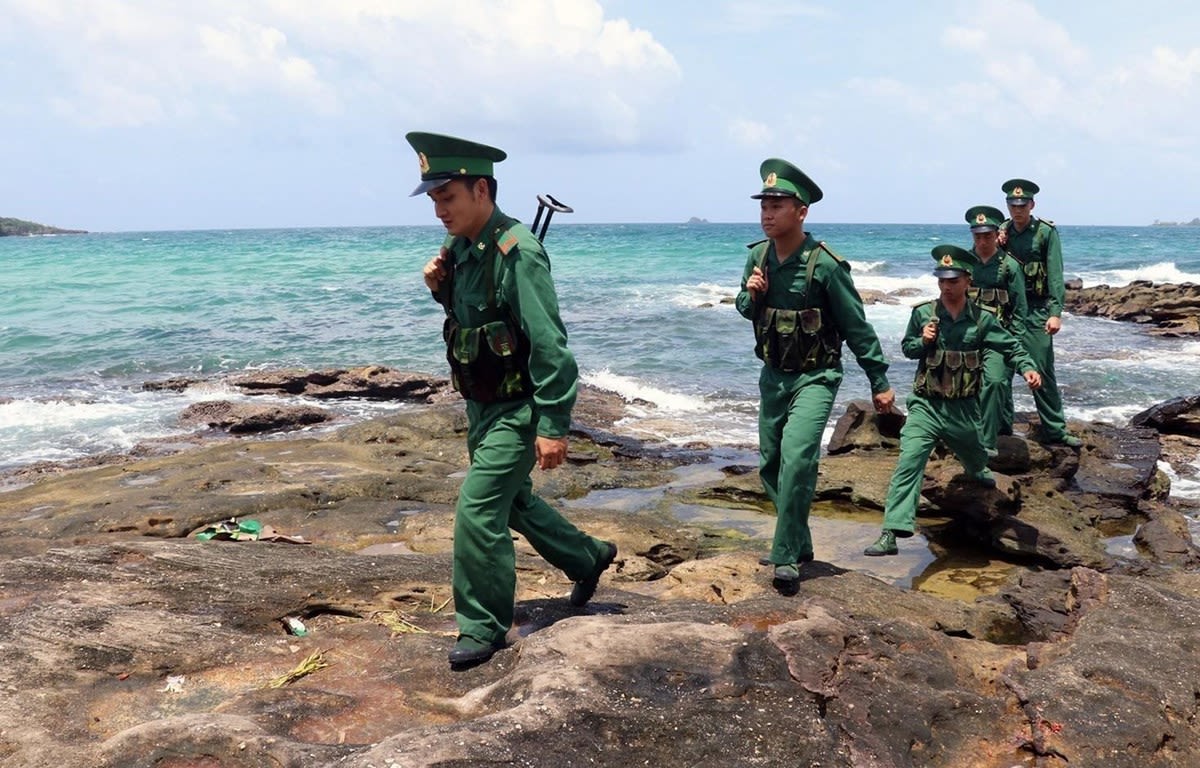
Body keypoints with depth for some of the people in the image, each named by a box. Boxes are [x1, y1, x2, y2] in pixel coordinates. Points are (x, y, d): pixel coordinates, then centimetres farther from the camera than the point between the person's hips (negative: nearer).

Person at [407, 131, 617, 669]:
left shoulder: (516, 251, -22)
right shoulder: (463, 250, 4)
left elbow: (549, 343, -25)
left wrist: (552, 425, -26)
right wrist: (440, 289, -2)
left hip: (518, 409, -9)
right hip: (483, 405, 9)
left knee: (477, 511, -10)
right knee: (511, 501, 21)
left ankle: (483, 629, 8)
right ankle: (588, 559, 42)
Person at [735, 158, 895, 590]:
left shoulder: (824, 264, -19)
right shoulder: (758, 256, -2)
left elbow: (857, 327, -12)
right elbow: (745, 309, 14)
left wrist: (880, 383, -9)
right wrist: (750, 295, -11)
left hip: (814, 377, -7)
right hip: (773, 374, 7)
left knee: (797, 458, -23)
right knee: (770, 464, 12)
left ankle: (787, 557, -13)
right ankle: (798, 543, 31)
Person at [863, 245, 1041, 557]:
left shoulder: (982, 320, -4)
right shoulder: (922, 313, -4)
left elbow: (1011, 347, 1)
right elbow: (907, 348, 8)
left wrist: (1027, 367, -18)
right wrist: (922, 341, -14)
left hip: (963, 408, 2)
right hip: (925, 405, -1)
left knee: (974, 456, 26)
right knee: (908, 464, -17)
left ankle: (978, 473, 68)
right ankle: (891, 534, -22)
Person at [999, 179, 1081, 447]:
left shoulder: (1046, 232, -2)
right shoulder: (1002, 231, 10)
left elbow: (1055, 275, -7)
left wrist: (1055, 313, -15)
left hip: (1035, 308, -4)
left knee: (1043, 370, -6)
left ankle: (1054, 429, 0)